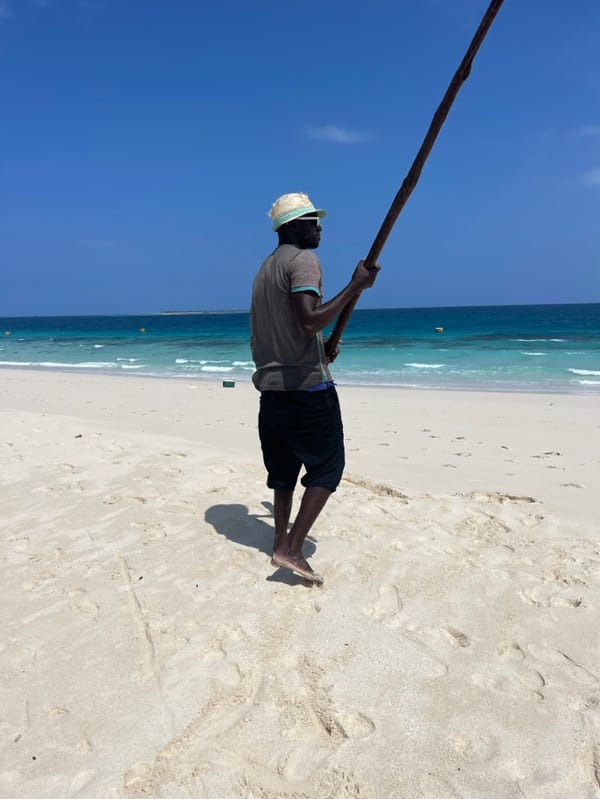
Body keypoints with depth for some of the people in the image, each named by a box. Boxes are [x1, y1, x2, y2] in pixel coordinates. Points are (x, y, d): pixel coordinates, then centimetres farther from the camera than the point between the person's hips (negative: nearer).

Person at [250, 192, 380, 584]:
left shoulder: (266, 268, 19)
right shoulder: (303, 260, -10)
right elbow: (309, 322, -24)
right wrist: (355, 286, -19)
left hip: (271, 387, 9)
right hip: (307, 387, -9)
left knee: (284, 469, 16)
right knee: (327, 467, 0)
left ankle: (282, 544, 23)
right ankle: (292, 549, -4)